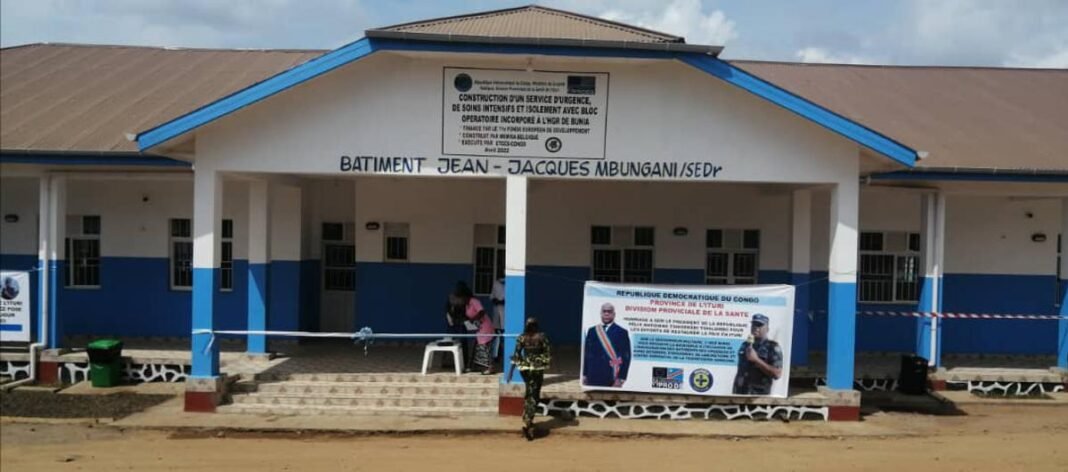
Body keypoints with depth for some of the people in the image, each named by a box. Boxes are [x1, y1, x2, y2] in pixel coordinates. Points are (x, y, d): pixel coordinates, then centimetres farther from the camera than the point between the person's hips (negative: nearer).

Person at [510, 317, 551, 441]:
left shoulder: (521, 338, -4)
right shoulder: (541, 337, -7)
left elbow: (516, 355, -3)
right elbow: (547, 353, -5)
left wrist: (511, 371, 2)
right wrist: (546, 366, 12)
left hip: (525, 368, 3)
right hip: (538, 368, -3)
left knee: (529, 393, 23)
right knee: (534, 396, -1)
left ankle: (527, 419, 28)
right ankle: (527, 423, -12)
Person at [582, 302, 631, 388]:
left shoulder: (622, 332, 0)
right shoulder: (591, 331, 11)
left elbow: (626, 357, -3)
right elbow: (586, 354, 13)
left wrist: (621, 379, -10)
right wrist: (585, 375, 8)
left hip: (612, 380, -3)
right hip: (593, 378, 3)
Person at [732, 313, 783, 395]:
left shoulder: (773, 347, -3)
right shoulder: (745, 345, 15)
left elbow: (777, 374, -13)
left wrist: (756, 360, -17)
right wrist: (734, 391, 14)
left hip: (759, 396, -6)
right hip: (740, 393, 6)